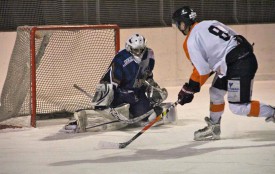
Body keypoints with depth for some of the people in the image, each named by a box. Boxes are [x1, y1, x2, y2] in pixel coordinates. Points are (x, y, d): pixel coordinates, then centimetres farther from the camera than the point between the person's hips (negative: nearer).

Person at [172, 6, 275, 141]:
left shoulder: (191, 42, -7)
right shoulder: (209, 24, 16)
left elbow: (202, 71, -8)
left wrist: (189, 89, 3)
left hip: (239, 66, -10)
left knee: (238, 107, -5)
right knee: (216, 92, 19)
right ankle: (213, 129, 27)